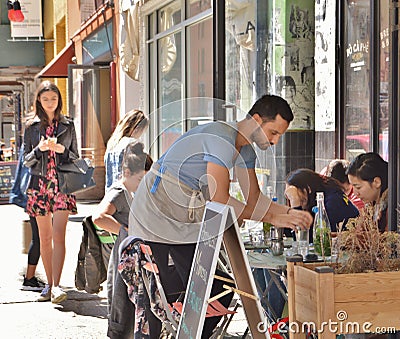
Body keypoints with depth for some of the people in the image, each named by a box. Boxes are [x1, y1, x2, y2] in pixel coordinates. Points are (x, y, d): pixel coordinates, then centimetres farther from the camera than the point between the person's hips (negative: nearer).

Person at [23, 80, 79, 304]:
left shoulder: (68, 125, 8)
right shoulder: (32, 127, 8)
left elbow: (76, 156, 10)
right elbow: (26, 160, 7)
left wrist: (62, 150, -10)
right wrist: (40, 149, -12)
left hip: (62, 184, -2)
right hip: (40, 184, 2)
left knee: (58, 235, -14)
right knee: (45, 238, 5)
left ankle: (56, 285, -19)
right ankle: (49, 284, 15)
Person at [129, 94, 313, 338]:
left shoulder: (245, 151, 7)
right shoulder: (221, 137, -24)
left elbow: (254, 199, 10)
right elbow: (219, 200, -28)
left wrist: (289, 212, -8)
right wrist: (271, 218, -23)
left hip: (188, 224, 9)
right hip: (156, 219, -9)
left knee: (219, 293, 0)